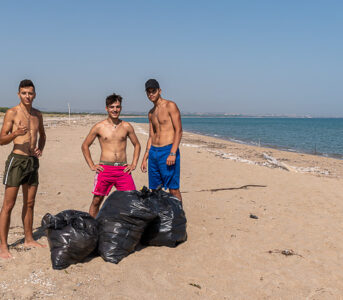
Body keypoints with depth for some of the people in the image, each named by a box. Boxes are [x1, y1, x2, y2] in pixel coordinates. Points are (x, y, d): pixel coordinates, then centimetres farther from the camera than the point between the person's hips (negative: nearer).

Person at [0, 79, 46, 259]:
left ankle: (29, 240, 24)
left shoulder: (37, 115, 12)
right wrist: (15, 133, -27)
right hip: (17, 159, -6)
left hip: (33, 160, 6)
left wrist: (40, 148, 7)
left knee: (29, 203, 13)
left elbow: (42, 135, 27)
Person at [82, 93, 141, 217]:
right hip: (104, 169, -1)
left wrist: (134, 164, 8)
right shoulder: (99, 127, 2)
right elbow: (85, 146, 11)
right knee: (96, 200, 2)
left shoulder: (126, 126, 7)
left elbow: (137, 145, 19)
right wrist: (92, 165, 4)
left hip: (123, 169, 1)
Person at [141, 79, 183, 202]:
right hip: (153, 152, 7)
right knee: (154, 190, 8)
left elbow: (179, 131, -10)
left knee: (173, 189, -5)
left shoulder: (170, 106, -4)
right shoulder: (151, 113, 17)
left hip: (168, 150, -7)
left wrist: (173, 153, -20)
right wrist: (145, 158, 16)